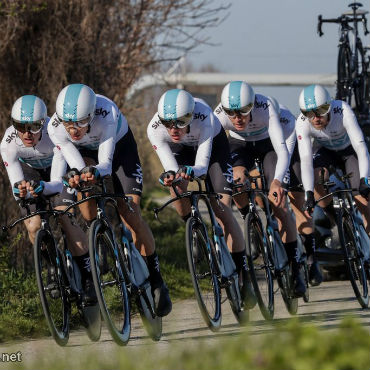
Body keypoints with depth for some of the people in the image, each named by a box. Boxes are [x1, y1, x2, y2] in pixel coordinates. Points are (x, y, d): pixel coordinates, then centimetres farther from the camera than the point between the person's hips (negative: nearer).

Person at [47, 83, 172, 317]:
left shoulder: (106, 115, -41)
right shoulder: (56, 128, -32)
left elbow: (106, 162, -43)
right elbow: (77, 164, -30)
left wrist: (96, 172, -64)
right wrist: (75, 174, -53)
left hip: (119, 147, -3)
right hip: (86, 153, 3)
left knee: (131, 215, -13)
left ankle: (157, 282, 0)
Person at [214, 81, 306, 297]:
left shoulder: (265, 108, -38)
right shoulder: (219, 115, -33)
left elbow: (283, 151, -43)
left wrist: (277, 181, -60)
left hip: (267, 144, -2)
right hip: (240, 146, 2)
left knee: (279, 203, -16)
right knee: (237, 182, -29)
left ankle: (295, 268, -8)